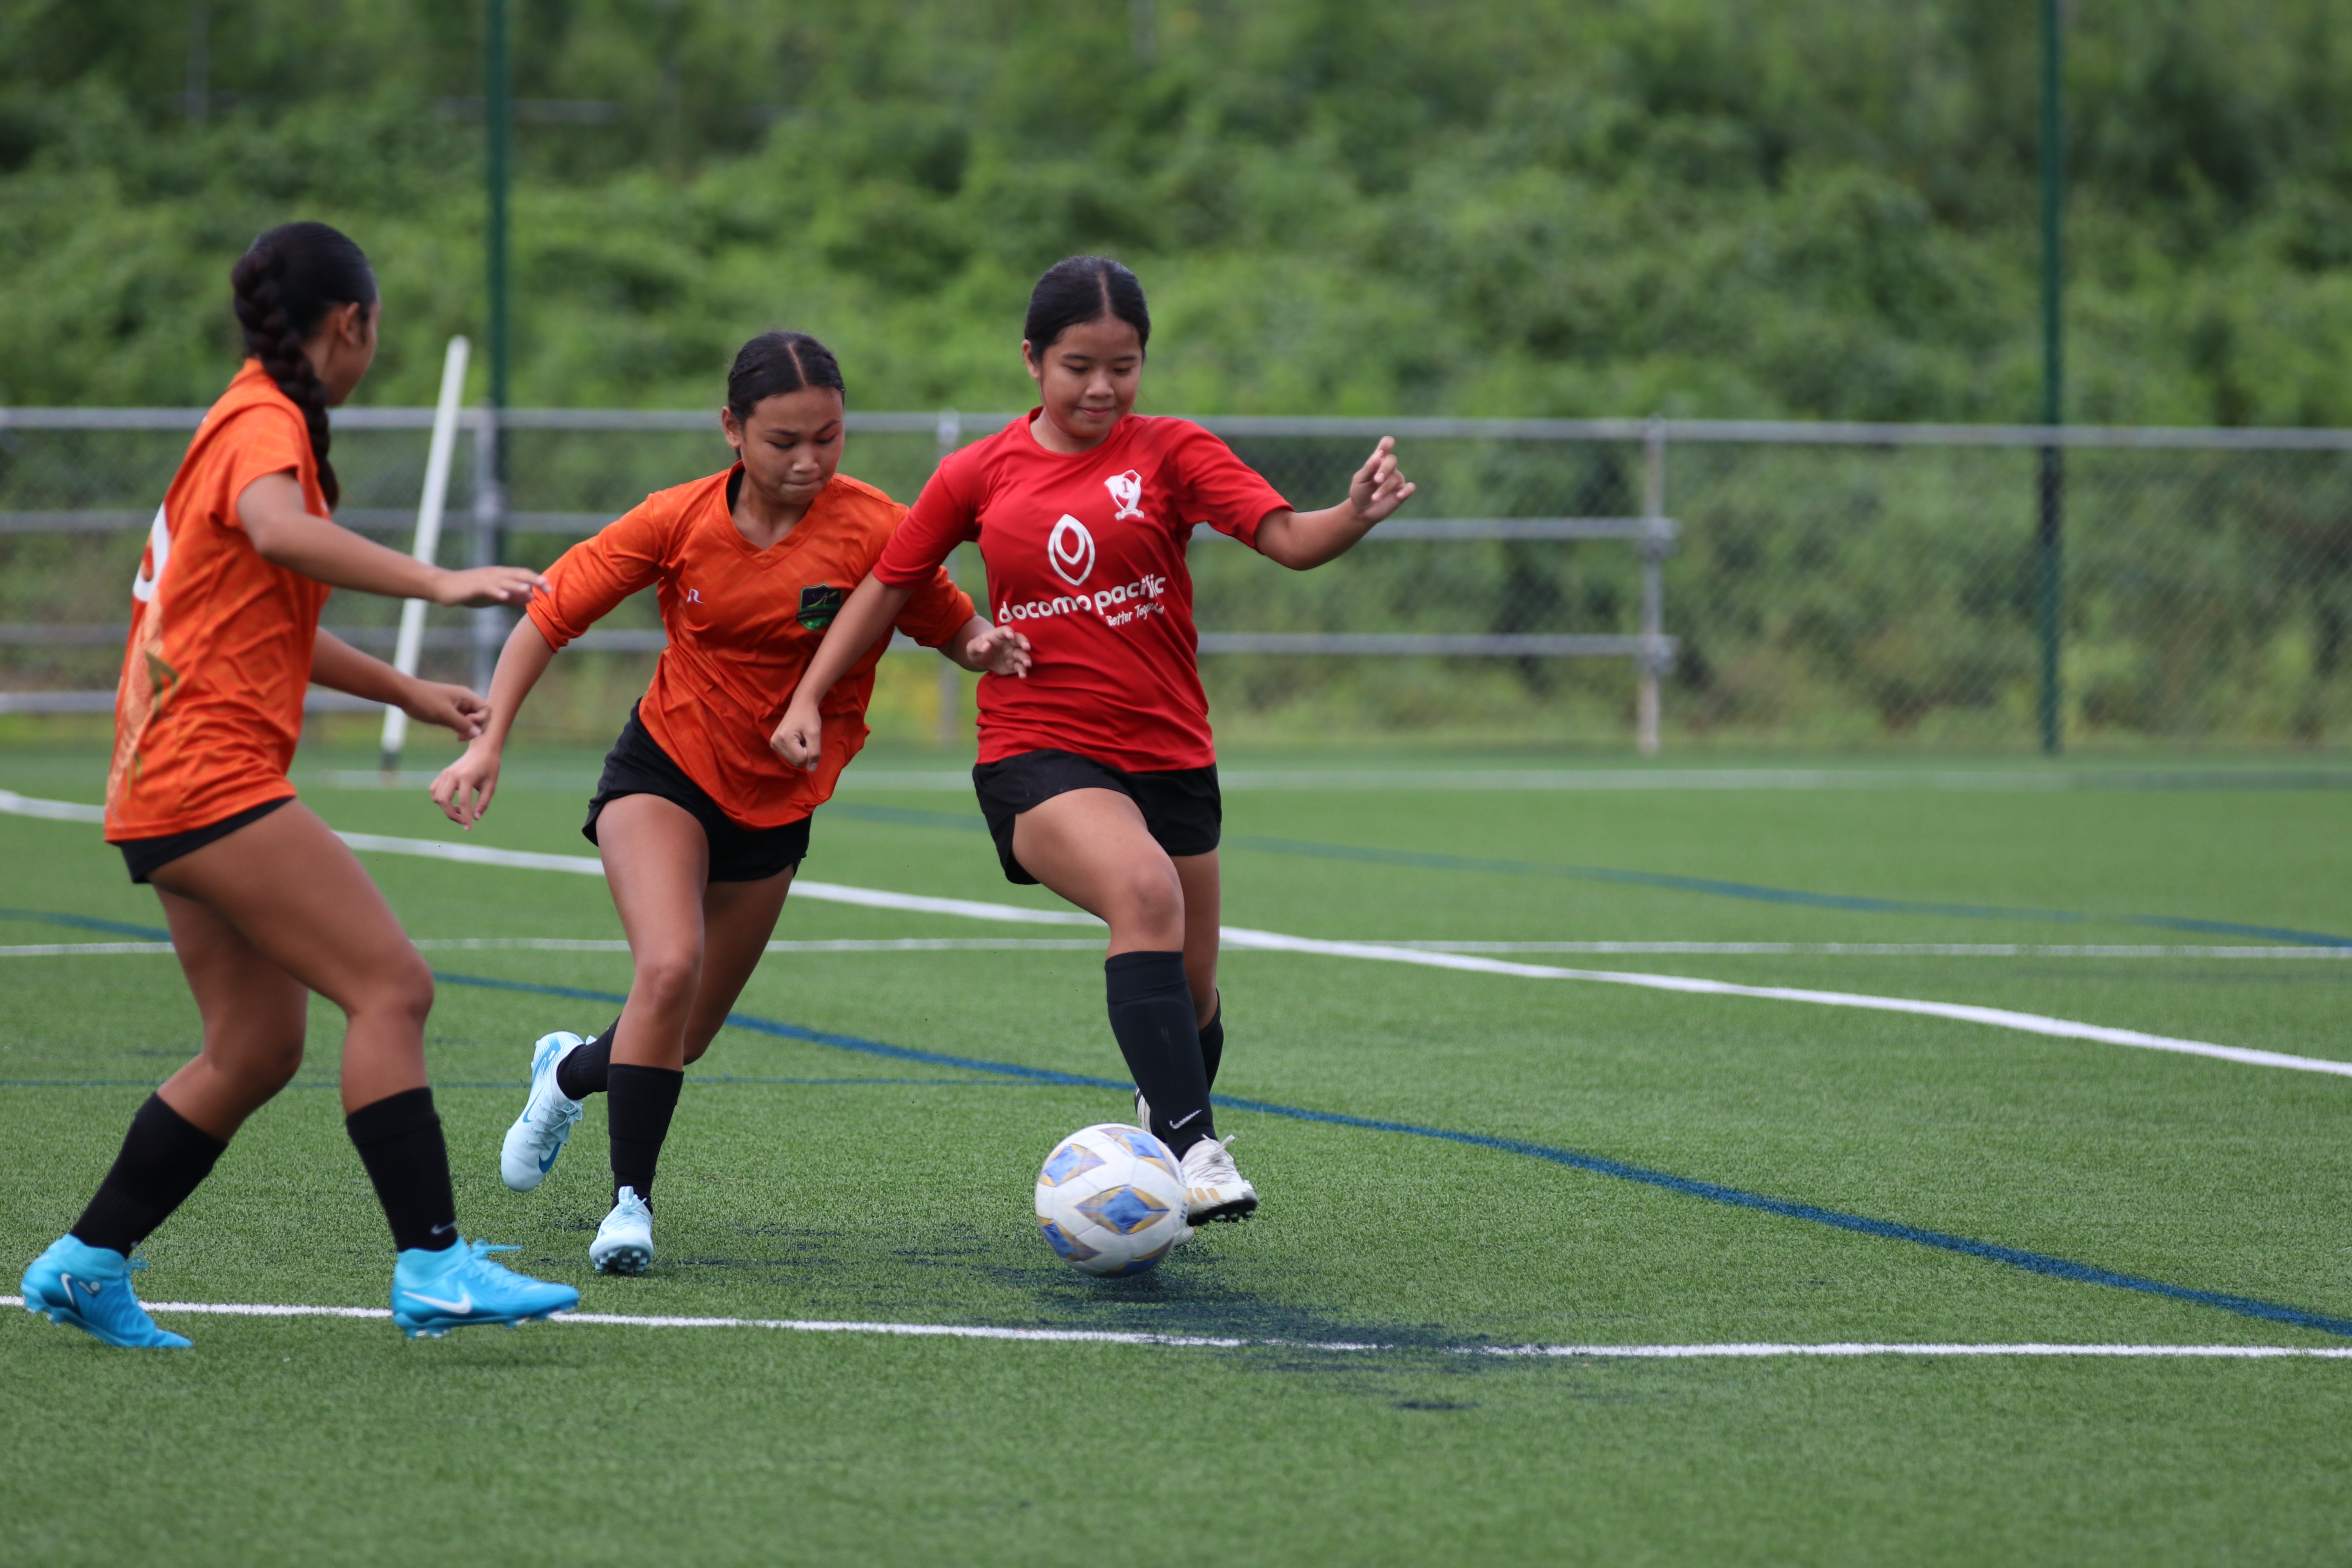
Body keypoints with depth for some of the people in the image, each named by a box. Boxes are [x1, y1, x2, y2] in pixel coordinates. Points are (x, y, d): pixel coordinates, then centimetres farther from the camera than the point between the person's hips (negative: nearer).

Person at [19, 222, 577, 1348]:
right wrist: (438, 583, -42)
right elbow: (276, 531, -34)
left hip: (180, 785, 10)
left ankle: (84, 1265, 14)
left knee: (256, 1048, 10)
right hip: (210, 777, -10)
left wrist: (406, 692, 32)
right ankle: (432, 1265, -20)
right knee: (392, 989, -15)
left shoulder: (251, 421, 21)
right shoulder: (264, 424, -10)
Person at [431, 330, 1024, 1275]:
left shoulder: (876, 531, -17)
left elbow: (954, 631, -3)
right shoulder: (681, 522, -15)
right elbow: (554, 612, -6)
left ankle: (571, 1071, 45)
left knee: (684, 1041, 10)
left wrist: (987, 650, -27)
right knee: (670, 968, -27)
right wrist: (488, 745, -12)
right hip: (665, 772, -2)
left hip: (776, 806, 2)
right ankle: (630, 1203, -15)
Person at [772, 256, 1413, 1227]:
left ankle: (1171, 1127, 44)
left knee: (1190, 996, 12)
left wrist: (1358, 514, -34)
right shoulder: (979, 475, 3)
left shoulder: (1169, 453, 0)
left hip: (1169, 755, 3)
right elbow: (889, 582, 13)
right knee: (1145, 891, -32)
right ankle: (1192, 1150, -38)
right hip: (1038, 757, -2)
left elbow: (1289, 540, -13)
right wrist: (808, 699, 5)